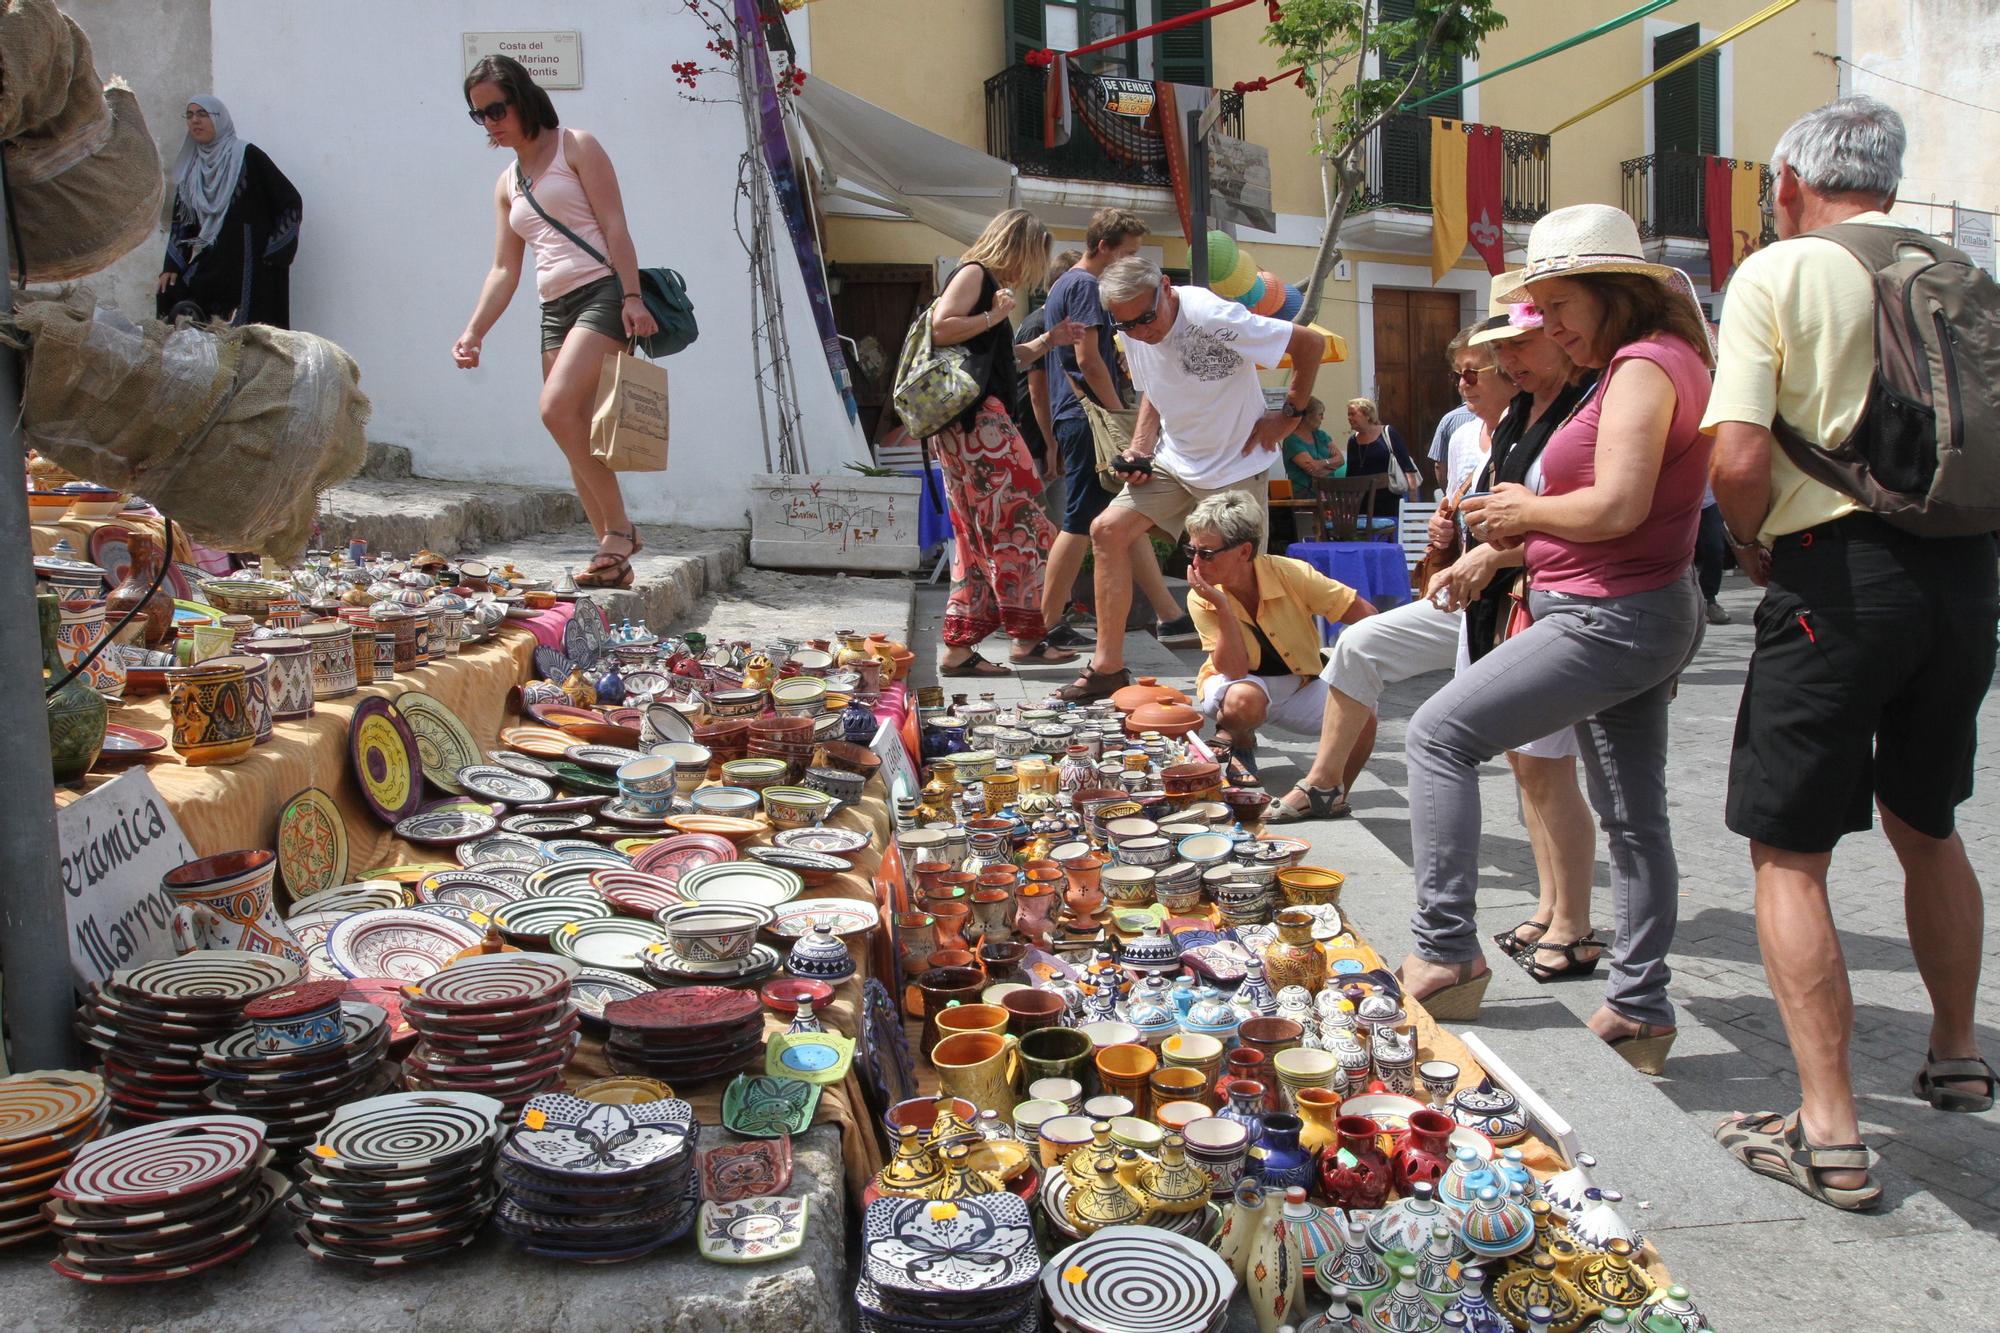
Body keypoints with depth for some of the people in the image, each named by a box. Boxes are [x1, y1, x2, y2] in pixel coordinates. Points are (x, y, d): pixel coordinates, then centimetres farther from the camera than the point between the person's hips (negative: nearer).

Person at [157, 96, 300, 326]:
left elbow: (291, 202, -4)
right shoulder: (190, 168, 15)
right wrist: (171, 267, 4)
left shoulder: (246, 155, -2)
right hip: (207, 267, 6)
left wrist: (273, 253, -6)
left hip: (248, 266, -6)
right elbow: (180, 220, 15)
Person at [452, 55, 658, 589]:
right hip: (555, 308, 7)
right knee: (576, 438, 1)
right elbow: (504, 269, 14)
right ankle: (614, 554, 7)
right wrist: (473, 332, 1)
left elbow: (614, 225, -7)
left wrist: (632, 297, -19)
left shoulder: (575, 146, 3)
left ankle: (620, 529, -15)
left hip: (603, 293, -7)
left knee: (557, 408, -24)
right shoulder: (506, 184, 20)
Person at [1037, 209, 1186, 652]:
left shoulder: (1063, 284, 22)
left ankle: (1169, 617, 10)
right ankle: (1048, 627, -1)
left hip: (1072, 418, 11)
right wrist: (1122, 416, -13)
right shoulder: (1086, 285, -10)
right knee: (1080, 524, -7)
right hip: (1089, 419, -11)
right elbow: (1088, 358, -17)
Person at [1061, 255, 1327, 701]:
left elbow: (1311, 343, -21)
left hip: (1234, 468, -6)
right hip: (1172, 462, 6)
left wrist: (1289, 415, -14)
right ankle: (1108, 665, 2)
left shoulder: (1211, 318, -26)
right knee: (1108, 531, -4)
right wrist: (1140, 447, -1)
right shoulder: (1134, 335, -4)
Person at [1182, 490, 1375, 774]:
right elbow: (1234, 670, -25)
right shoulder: (1201, 600, -19)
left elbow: (1365, 616, -14)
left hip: (1297, 687, 1)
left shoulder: (1290, 575, -21)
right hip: (1240, 684, -1)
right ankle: (1237, 743, -2)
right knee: (1245, 698, -37)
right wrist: (1222, 606, -34)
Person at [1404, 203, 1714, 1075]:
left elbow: (1616, 507, -26)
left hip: (1612, 618, -11)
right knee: (1633, 816, 12)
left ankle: (1446, 954, -4)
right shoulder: (1656, 363, 17)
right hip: (1642, 617, 11)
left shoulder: (1644, 367, -15)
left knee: (1441, 733, -7)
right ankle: (1639, 1012, 19)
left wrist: (1526, 511, -8)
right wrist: (1520, 530, 7)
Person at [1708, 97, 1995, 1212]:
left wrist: (1752, 546, 3)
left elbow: (1739, 459, -15)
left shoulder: (1778, 273, -4)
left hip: (1838, 575, -6)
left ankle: (1829, 1132, -1)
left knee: (1790, 853, 1)